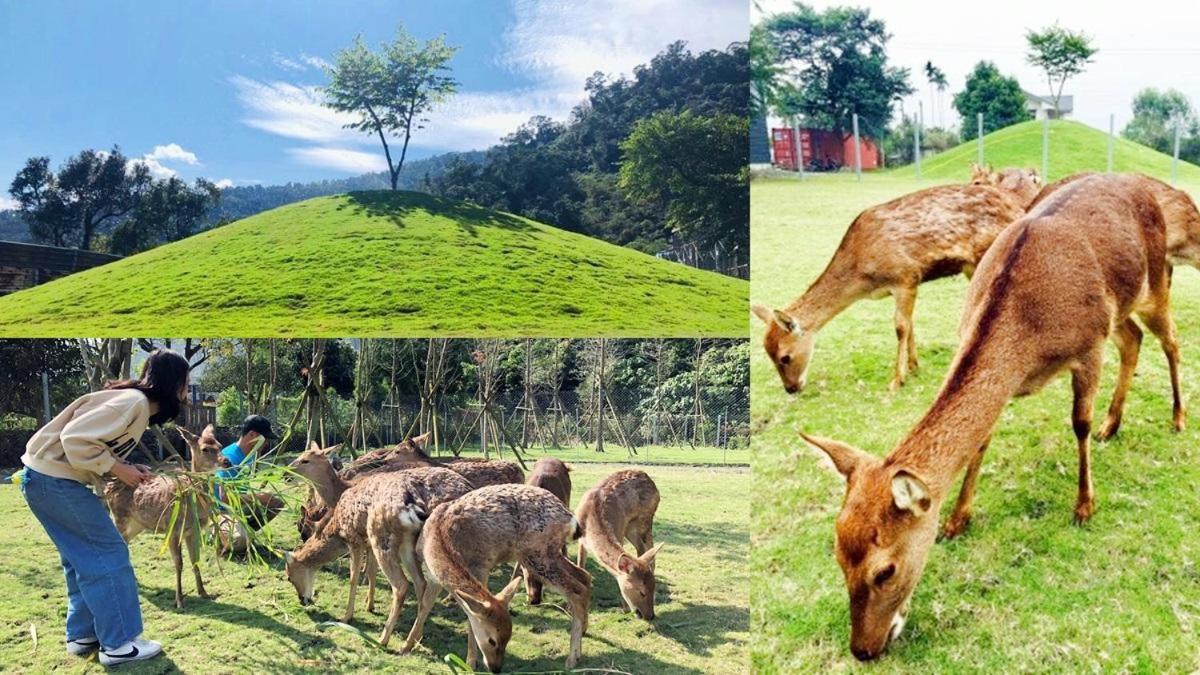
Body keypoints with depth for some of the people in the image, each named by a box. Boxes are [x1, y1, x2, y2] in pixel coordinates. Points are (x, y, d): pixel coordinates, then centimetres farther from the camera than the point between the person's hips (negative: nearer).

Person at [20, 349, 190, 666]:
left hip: (51, 477, 10)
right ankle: (119, 643, 2)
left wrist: (129, 470, 1)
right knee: (109, 552, -5)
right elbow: (75, 439, -26)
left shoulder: (138, 405, 12)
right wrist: (118, 469, -18)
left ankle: (83, 635, 24)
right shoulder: (134, 402, -20)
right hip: (56, 479, -10)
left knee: (85, 557, 16)